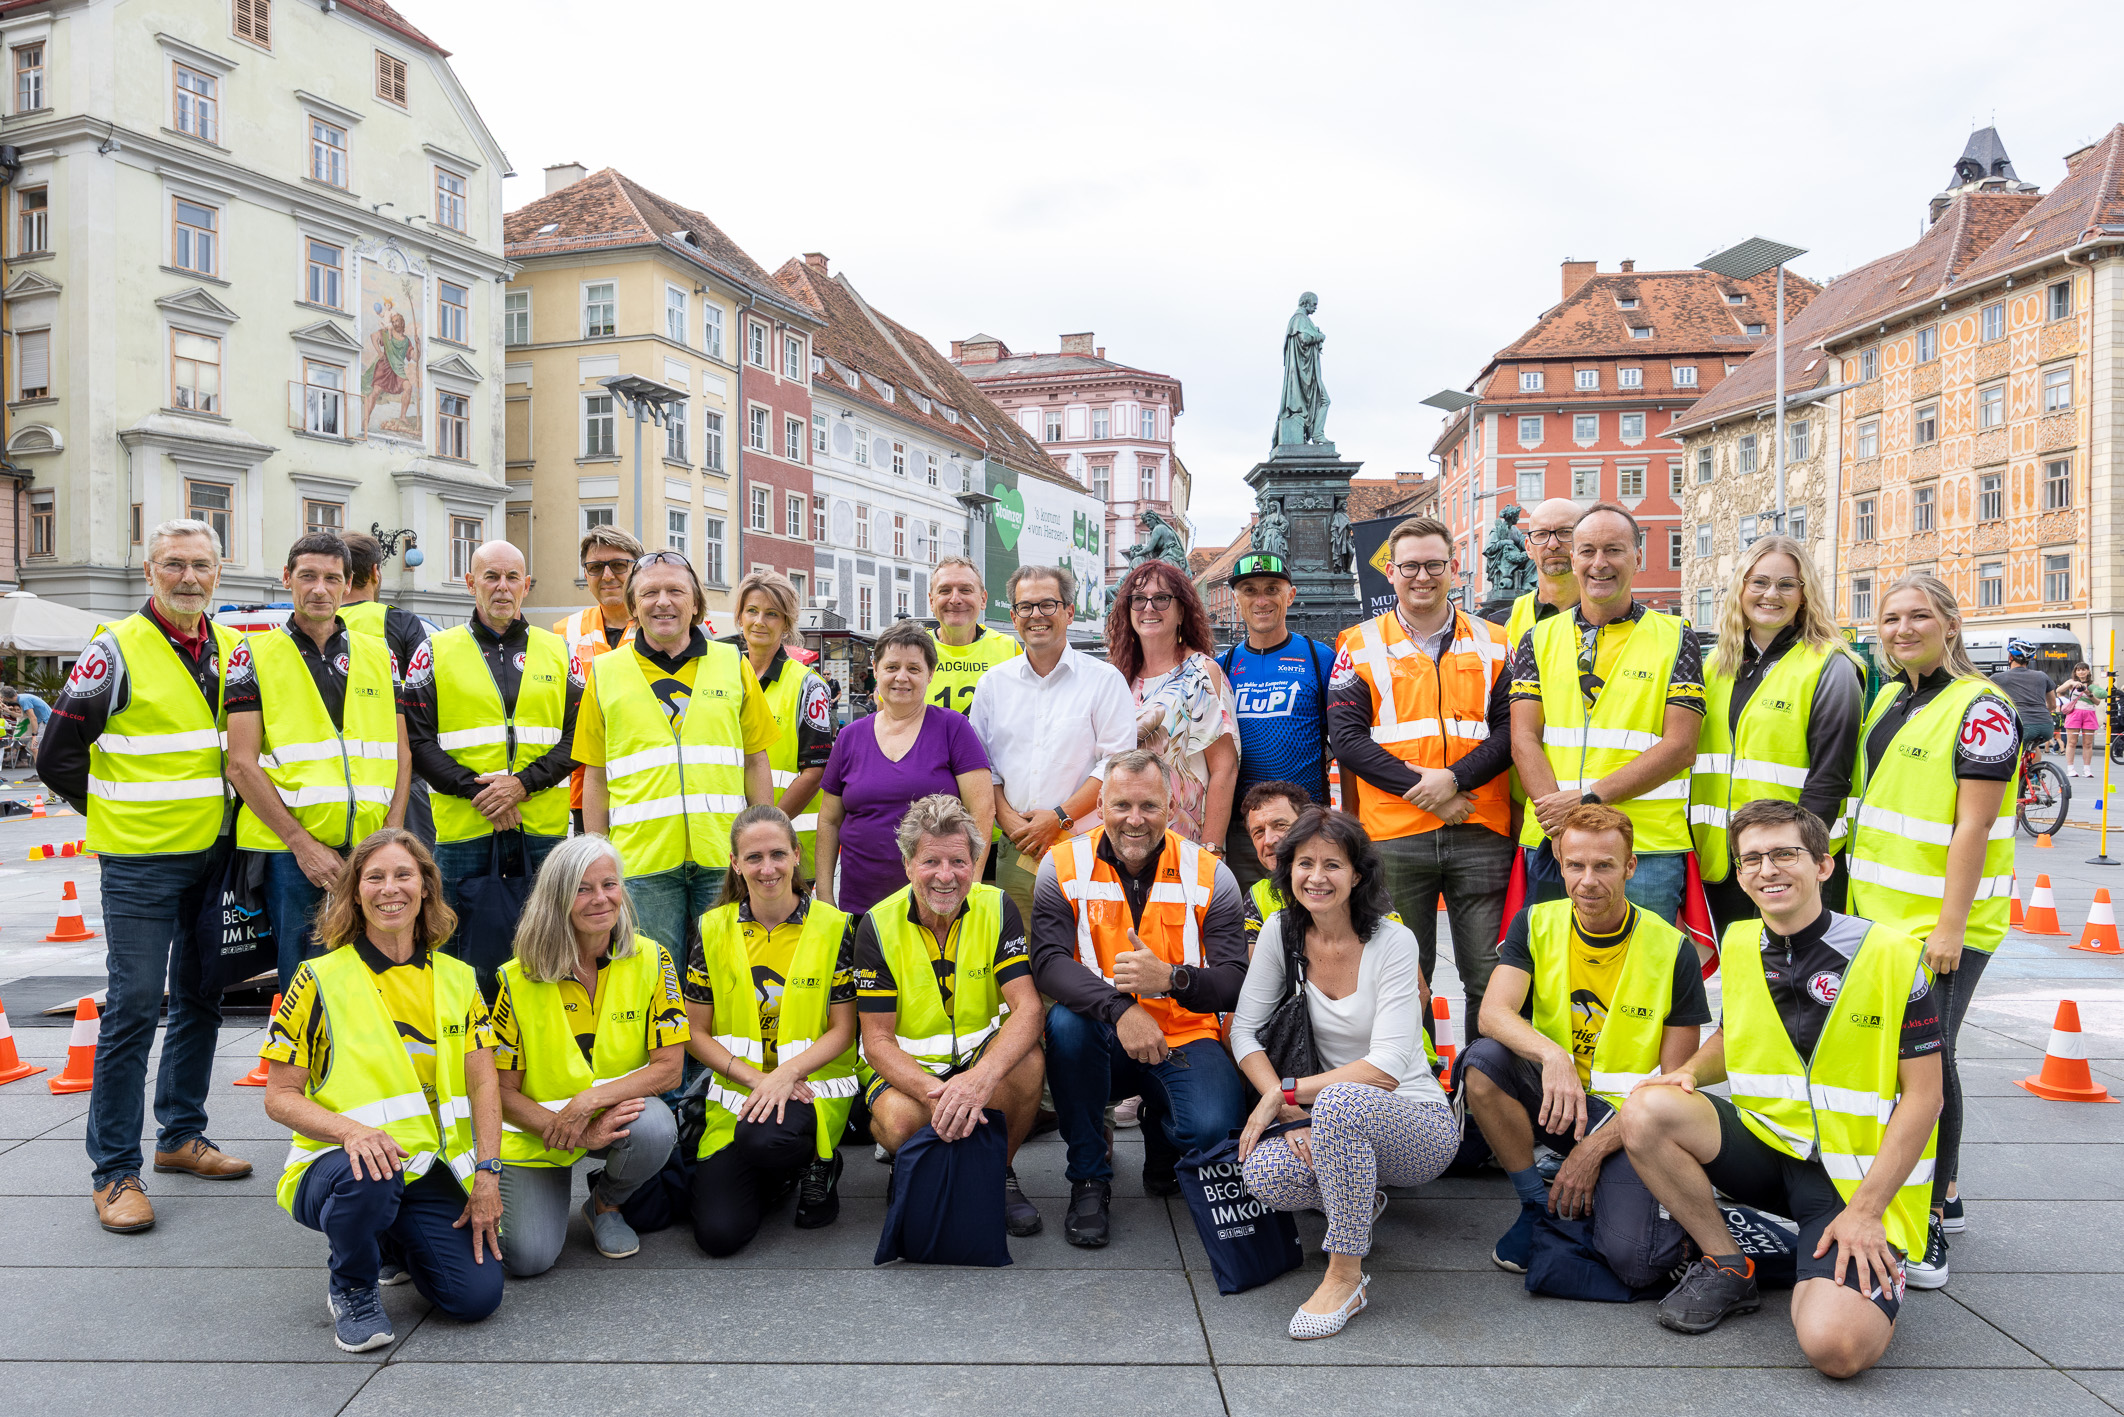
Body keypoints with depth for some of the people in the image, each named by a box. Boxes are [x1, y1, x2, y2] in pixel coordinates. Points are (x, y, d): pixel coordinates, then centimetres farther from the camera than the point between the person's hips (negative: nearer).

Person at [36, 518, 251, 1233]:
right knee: (134, 1008, -4)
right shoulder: (116, 651, -9)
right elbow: (58, 756, -6)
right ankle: (114, 1171, 6)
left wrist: (217, 805, 10)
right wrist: (118, 812, -1)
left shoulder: (234, 652, 7)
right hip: (140, 861, -6)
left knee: (200, 1000, 14)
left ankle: (181, 1135, 28)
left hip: (215, 854, 6)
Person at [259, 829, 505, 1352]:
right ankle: (351, 1288, -5)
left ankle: (396, 1244, 20)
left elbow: (483, 1083, 4)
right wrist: (350, 1130, -23)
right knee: (367, 1180, -40)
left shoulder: (458, 979, 6)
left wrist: (487, 1175, -8)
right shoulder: (321, 980, -4)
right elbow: (280, 1097, -4)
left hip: (429, 1170, 3)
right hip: (337, 1165, -3)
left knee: (478, 1294, -15)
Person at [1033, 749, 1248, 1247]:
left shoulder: (1209, 875, -4)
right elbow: (1048, 963, -19)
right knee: (1066, 1021, -33)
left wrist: (1170, 978, -30)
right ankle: (1089, 1178, -9)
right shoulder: (1063, 867, -5)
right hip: (1101, 1041, 0)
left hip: (1184, 1038, 0)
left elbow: (1235, 983, -9)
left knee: (1214, 1130, -27)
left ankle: (1161, 1136, 16)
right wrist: (1119, 1008, -35)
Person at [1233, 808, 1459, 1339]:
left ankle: (1345, 1275, -19)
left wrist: (1287, 1093, -20)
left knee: (1340, 1101, -38)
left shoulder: (1393, 941, -15)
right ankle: (1359, 1204, 9)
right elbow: (1244, 1030, -4)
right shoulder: (1281, 932, -2)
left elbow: (1387, 1068, -21)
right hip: (1340, 1122, 4)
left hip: (1420, 1123, -4)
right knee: (1265, 1172, -28)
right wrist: (1290, 1116, -18)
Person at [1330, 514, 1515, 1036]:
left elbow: (1511, 729, 2)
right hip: (1394, 836, -1)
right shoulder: (1361, 646, 5)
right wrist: (1419, 788, -13)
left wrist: (1454, 778, -15)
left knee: (1492, 974, 5)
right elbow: (1346, 738, -4)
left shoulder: (1493, 643, 10)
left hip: (1481, 834, 1)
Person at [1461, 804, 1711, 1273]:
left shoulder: (1671, 949, -9)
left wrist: (1596, 1148, -16)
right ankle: (1538, 1204, -7)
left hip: (1627, 1119, -2)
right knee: (1484, 1059, -29)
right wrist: (1551, 1054, -40)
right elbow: (1493, 1013, -18)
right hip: (1551, 1097, 2)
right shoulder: (1536, 925, -3)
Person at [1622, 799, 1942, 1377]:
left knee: (1837, 1346, -27)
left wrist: (1864, 1210, -17)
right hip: (1765, 1145, 5)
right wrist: (1687, 1073, -3)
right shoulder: (1740, 944, 4)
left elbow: (1924, 1096, -10)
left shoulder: (1892, 955, -12)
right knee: (1646, 1110, -24)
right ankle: (1728, 1268, -1)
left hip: (1856, 1177, -5)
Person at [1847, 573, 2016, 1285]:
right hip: (1880, 912, 8)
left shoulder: (1981, 708, -11)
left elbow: (1973, 826, -16)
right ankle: (1941, 1194, 28)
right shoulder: (1888, 698, 12)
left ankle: (1931, 1221, 8)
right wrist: (1859, 892, 17)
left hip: (1943, 921, -7)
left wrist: (1949, 927, -19)